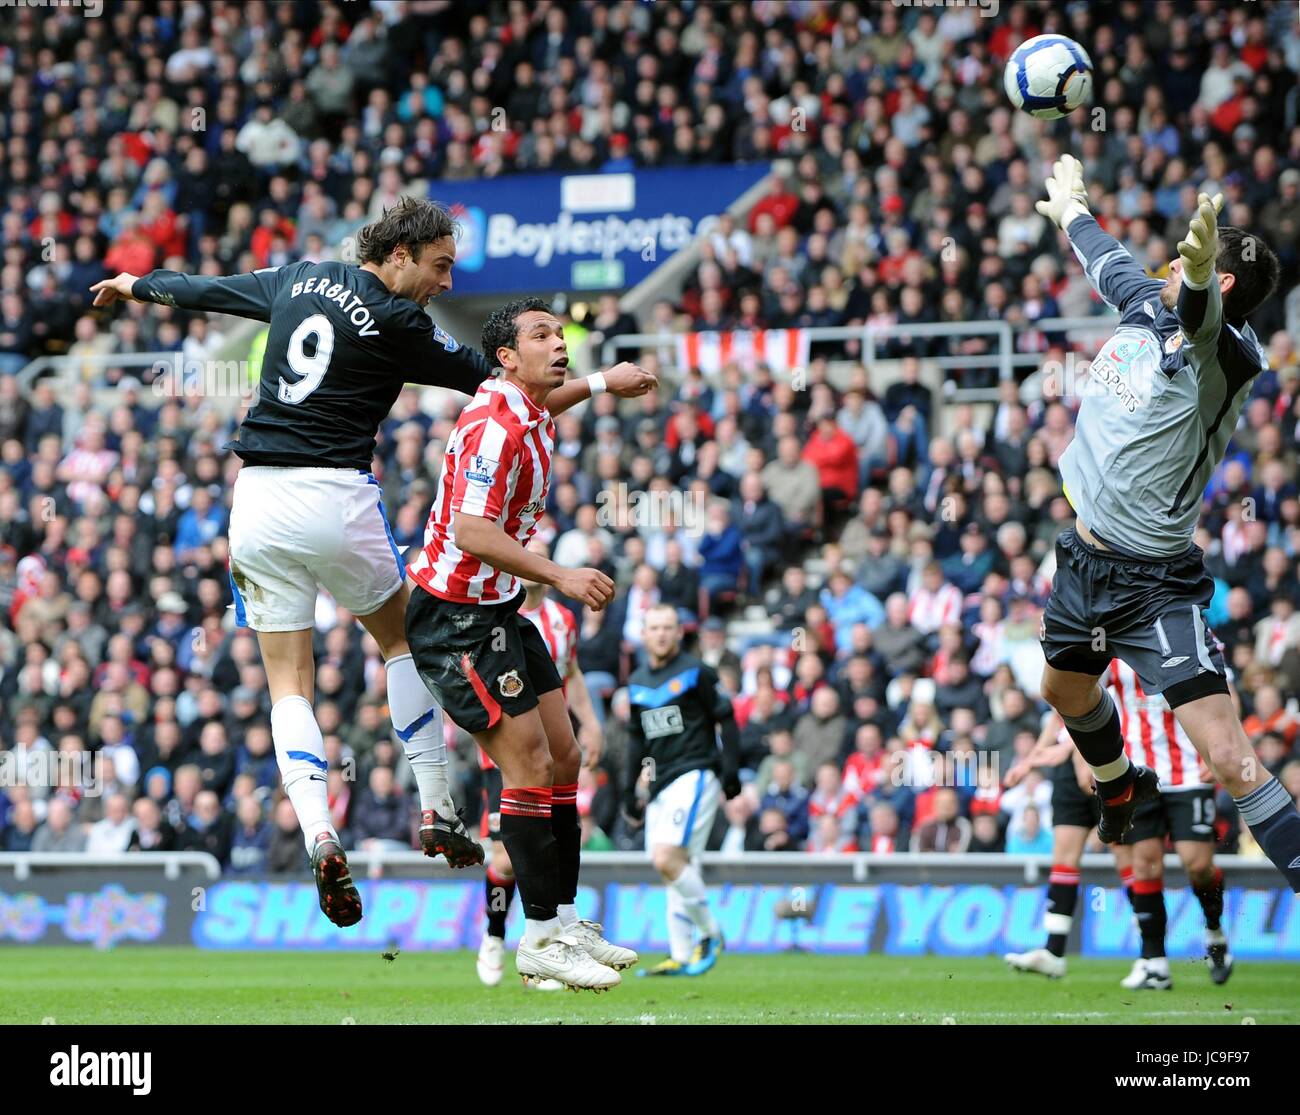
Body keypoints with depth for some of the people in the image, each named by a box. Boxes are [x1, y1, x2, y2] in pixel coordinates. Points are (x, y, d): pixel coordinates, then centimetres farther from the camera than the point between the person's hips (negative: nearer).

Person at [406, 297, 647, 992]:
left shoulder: (534, 419, 10)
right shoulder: (493, 425, -21)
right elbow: (471, 531, -29)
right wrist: (560, 576, -31)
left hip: (498, 610, 10)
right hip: (453, 614, -10)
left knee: (563, 759, 8)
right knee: (530, 766, -12)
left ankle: (564, 920, 15)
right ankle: (540, 941, -7)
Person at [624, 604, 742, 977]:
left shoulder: (695, 673, -2)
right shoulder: (637, 681, 17)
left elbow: (726, 720, -3)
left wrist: (730, 770, -11)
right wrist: (629, 790, 23)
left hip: (696, 775, -7)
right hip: (660, 784, 7)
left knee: (667, 859, -20)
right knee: (676, 866, 3)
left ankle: (709, 933, -6)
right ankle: (681, 957, 3)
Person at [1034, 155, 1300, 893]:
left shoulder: (1225, 354, -21)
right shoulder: (1146, 306, 3)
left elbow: (1201, 309, -46)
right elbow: (1109, 258, 27)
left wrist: (1200, 269, -69)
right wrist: (1071, 210, 45)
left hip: (1153, 583, -9)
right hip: (1082, 558, 9)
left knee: (1230, 759, -20)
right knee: (1067, 692, 33)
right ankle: (1121, 788, 64)